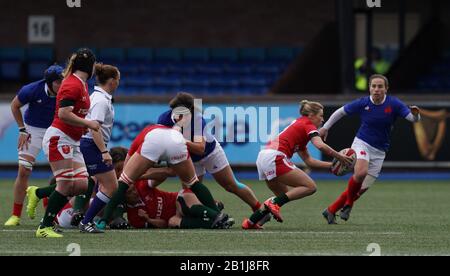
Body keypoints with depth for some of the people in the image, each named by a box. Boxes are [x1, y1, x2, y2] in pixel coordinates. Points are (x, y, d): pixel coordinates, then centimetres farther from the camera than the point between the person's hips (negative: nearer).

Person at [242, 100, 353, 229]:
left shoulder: (299, 125, 29)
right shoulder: (308, 125, 2)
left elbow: (309, 161, 27)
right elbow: (320, 145, -18)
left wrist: (331, 165, 22)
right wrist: (339, 156, -5)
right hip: (275, 158, -10)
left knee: (285, 197, 22)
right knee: (310, 187, -7)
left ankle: (250, 222, 15)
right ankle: (274, 203, -17)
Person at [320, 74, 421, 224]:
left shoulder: (394, 104, -9)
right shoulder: (362, 103, -9)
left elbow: (413, 118, -15)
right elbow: (340, 112, 7)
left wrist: (415, 114, -39)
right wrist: (326, 127, 12)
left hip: (379, 152, 2)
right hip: (362, 144, -2)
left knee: (362, 188, 3)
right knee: (361, 172, -32)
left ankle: (331, 211, 19)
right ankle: (348, 203, -7)